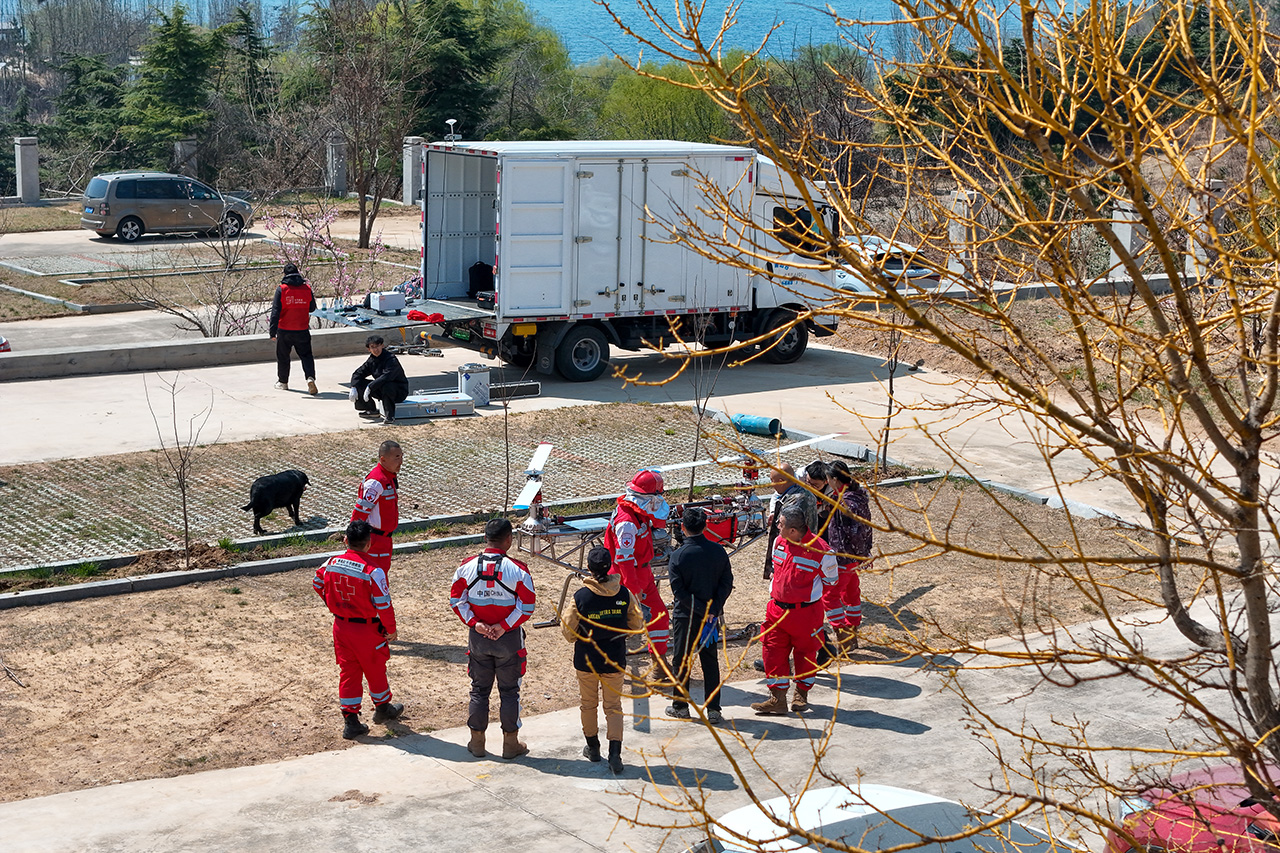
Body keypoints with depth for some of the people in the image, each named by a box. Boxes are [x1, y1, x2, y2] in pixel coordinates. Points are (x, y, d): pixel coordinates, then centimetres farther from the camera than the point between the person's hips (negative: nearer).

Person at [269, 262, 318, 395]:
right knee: (306, 356, 5)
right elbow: (312, 308, 12)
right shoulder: (307, 288, -1)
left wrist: (273, 332, -10)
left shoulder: (281, 289, -9)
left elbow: (275, 312, -11)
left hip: (284, 330, -1)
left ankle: (283, 382, 28)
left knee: (283, 357, 16)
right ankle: (310, 378, -18)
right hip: (302, 330, 1)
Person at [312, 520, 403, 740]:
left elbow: (318, 585, 11)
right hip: (366, 629, -4)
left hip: (341, 626, 4)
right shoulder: (373, 571, -23)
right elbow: (383, 604, -19)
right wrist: (391, 629, -4)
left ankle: (350, 721, 14)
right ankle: (382, 708, 38)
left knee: (348, 672, 13)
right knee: (375, 669, 18)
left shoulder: (331, 564, -7)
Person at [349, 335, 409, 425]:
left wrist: (369, 387, -39)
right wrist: (353, 388, -13)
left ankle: (390, 416, -29)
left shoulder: (391, 359, -23)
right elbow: (358, 373, 4)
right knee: (359, 383, -3)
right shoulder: (371, 360, 1)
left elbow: (386, 376, -37)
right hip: (381, 390, 8)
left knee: (385, 386, -40)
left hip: (399, 392, -8)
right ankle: (371, 410, 11)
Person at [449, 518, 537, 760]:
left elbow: (456, 599, -2)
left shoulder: (467, 567, -7)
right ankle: (510, 744, 18)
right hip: (509, 639, -3)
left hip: (478, 637, 3)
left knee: (479, 689, 15)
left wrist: (474, 623, -5)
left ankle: (477, 742, 23)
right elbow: (527, 606, -15)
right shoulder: (517, 570, -16)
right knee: (509, 690, 10)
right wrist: (505, 626, -11)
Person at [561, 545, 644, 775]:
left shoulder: (580, 597, -18)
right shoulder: (624, 594, -11)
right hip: (614, 661, 1)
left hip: (586, 661, -1)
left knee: (588, 704, 19)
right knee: (613, 706, 10)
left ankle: (592, 747, 32)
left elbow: (568, 631, -9)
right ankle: (615, 753, -2)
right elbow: (637, 625, 0)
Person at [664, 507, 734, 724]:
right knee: (710, 662, 10)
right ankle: (713, 710, 9)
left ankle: (680, 706, 22)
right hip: (712, 615, 3)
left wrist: (705, 611, -13)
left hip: (685, 616, -3)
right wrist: (712, 610, -9)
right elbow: (727, 583, -5)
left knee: (682, 661, 12)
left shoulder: (678, 557, -15)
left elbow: (679, 591, -16)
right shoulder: (718, 551, -5)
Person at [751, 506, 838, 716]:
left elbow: (830, 579, -1)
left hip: (805, 611, -5)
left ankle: (801, 695, 30)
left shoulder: (820, 551, -18)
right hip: (777, 609, 5)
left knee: (805, 653, 11)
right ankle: (777, 699, 9)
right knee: (773, 651, 1)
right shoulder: (779, 542, 0)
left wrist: (804, 590, 0)